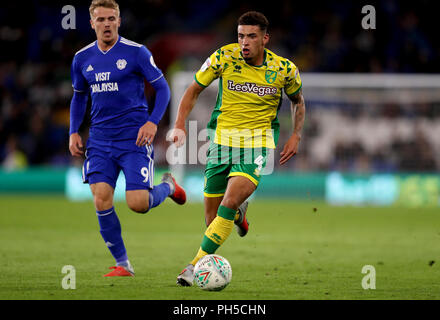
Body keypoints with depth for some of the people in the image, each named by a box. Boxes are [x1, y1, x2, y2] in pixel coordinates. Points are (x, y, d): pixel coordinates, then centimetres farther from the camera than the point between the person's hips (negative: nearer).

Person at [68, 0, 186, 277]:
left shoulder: (136, 52, -5)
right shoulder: (82, 59, 8)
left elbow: (162, 88, -1)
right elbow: (79, 97, 22)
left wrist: (153, 122, -15)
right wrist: (74, 132, 10)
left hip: (134, 139, -4)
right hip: (100, 140, 4)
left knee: (138, 204, -12)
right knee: (101, 200, -12)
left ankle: (167, 187, 24)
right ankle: (123, 264, 2)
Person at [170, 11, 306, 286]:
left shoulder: (285, 69, -3)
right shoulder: (224, 57, -6)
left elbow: (298, 101, 17)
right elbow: (194, 90, 5)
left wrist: (296, 135, 4)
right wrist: (180, 125, -7)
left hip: (258, 142, -2)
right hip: (223, 137, 2)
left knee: (229, 202, -23)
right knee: (212, 218, 4)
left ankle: (198, 264, -16)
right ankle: (239, 212, 39)